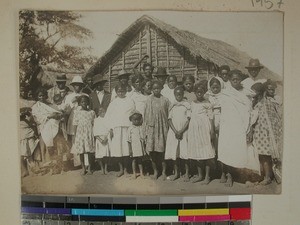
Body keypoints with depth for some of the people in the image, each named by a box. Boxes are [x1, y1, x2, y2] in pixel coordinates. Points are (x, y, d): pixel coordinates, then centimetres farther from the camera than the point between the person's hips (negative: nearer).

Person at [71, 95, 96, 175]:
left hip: (89, 134, 0)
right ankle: (83, 168, 16)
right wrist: (75, 136, -1)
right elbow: (75, 125, 3)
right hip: (80, 134, 0)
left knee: (89, 151, 2)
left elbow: (94, 124, 7)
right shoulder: (77, 112, 3)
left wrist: (95, 135, 3)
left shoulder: (92, 112, 4)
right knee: (81, 151, 4)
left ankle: (89, 167, 14)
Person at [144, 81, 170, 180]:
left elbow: (169, 115, 3)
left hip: (162, 128, -1)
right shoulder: (149, 100, 5)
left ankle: (163, 171, 13)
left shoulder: (165, 100, 2)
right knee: (152, 151, 2)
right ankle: (155, 171, 16)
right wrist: (146, 130, 3)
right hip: (151, 128, 1)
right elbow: (146, 116, 6)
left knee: (162, 150, 0)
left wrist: (169, 128, -2)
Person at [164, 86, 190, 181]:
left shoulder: (187, 105, 1)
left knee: (184, 152, -5)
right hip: (173, 132, 3)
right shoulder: (172, 106, 9)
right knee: (174, 153, 3)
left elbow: (188, 120, -4)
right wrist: (175, 131, -8)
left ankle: (187, 173, 7)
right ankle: (176, 173, 16)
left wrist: (181, 131, -11)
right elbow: (170, 120, 5)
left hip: (184, 132, -3)